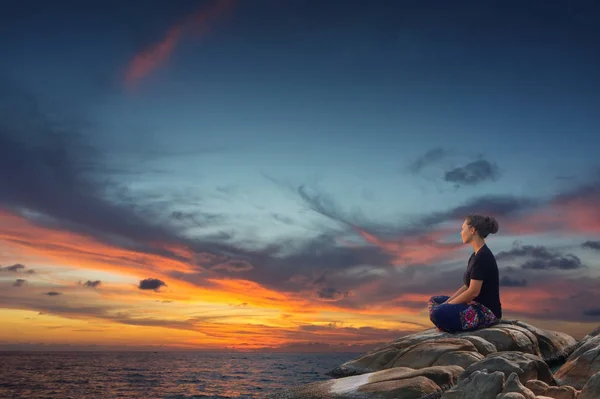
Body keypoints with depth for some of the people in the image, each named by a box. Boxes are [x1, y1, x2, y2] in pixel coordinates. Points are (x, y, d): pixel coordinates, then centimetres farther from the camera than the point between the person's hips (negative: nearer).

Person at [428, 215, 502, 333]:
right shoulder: (476, 255, 11)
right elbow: (467, 286, 15)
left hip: (487, 312, -10)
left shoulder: (483, 256, -20)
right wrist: (447, 303, 5)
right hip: (477, 305, 10)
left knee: (438, 313, -28)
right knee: (434, 301, 14)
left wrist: (447, 305, -13)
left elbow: (473, 292, -22)